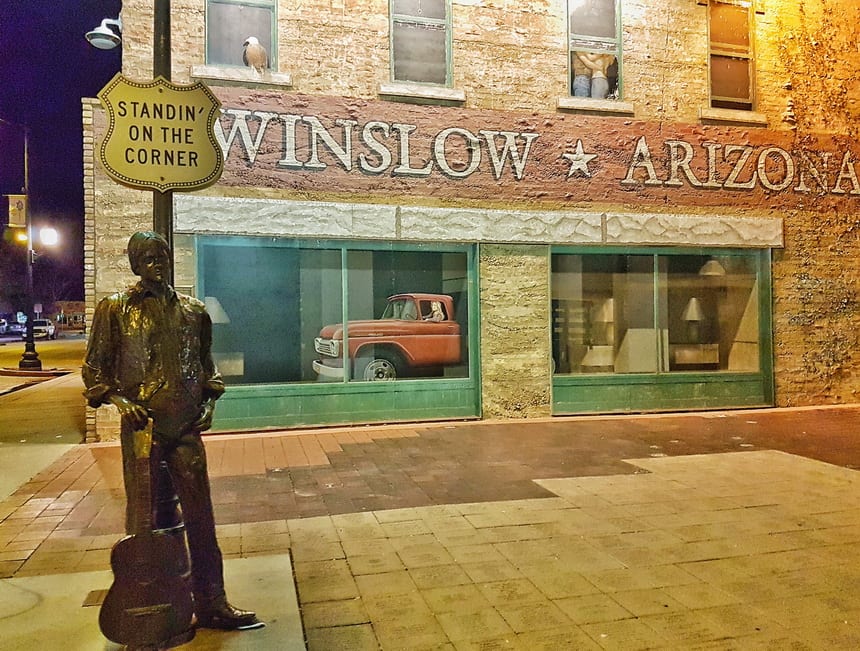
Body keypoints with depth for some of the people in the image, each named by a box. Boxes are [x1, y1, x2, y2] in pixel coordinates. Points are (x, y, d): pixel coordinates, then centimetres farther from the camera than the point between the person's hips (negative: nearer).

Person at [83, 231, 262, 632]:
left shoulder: (192, 310, 11)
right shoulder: (115, 309, 1)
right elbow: (94, 368, 3)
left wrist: (209, 401, 6)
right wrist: (119, 400, -12)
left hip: (186, 428, 3)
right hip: (141, 426, -3)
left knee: (200, 516, 5)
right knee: (142, 517, 6)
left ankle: (211, 603, 15)